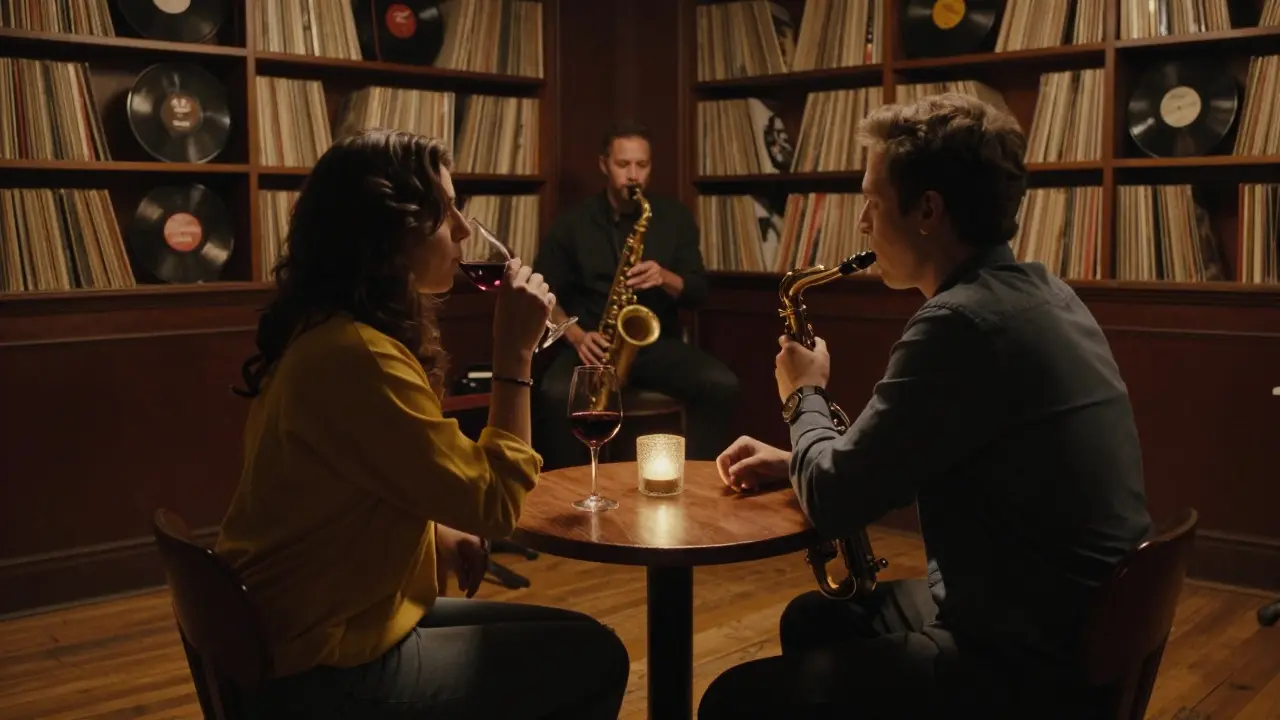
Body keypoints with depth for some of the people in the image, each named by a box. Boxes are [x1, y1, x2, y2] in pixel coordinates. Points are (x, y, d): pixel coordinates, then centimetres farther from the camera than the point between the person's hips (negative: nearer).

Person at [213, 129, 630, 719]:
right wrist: (515, 351, -17)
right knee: (594, 658, -1)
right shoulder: (356, 355, -26)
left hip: (328, 628, 10)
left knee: (565, 640, 17)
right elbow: (494, 502, -21)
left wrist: (439, 532, 4)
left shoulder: (329, 331, 7)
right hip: (325, 673, -10)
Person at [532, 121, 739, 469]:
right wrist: (576, 335, -14)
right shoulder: (573, 222, 6)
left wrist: (665, 278, -16)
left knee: (723, 385, -27)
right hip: (594, 346, -1)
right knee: (554, 394, -34)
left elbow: (698, 292, 7)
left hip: (658, 344, 2)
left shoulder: (674, 217, 10)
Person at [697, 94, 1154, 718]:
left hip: (1027, 667, -10)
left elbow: (833, 501, -17)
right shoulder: (1038, 293, 7)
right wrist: (795, 460, 11)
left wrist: (805, 399, 2)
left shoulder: (962, 323, -25)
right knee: (809, 620, 24)